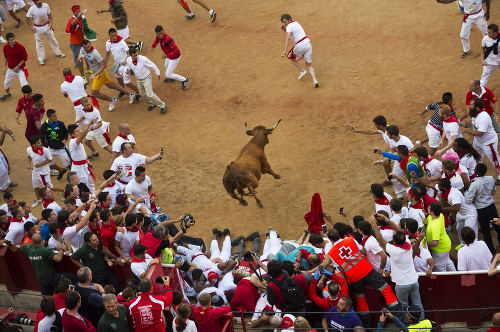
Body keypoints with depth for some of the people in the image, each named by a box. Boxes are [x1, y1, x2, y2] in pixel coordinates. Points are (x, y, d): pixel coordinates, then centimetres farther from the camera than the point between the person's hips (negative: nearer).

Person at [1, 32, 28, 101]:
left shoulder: (20, 47, -21)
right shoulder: (5, 47, -8)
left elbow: (24, 58, -13)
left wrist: (17, 67, -17)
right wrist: (5, 67, 10)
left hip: (20, 69, -5)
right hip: (10, 69, 5)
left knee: (24, 84, -12)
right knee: (6, 82, 23)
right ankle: (7, 93, 52)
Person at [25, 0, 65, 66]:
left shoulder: (46, 6, -14)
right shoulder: (32, 9, -23)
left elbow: (49, 14, 3)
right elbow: (27, 18, -12)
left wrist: (51, 22, -7)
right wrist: (31, 27, -21)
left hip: (47, 26, 3)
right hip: (38, 28, -3)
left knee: (52, 39, 17)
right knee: (39, 43, 8)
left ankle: (58, 52, 39)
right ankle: (41, 59, 21)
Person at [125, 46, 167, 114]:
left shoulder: (143, 59, -31)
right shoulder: (128, 60, -18)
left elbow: (152, 65, -16)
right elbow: (128, 66, 6)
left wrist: (158, 73, -3)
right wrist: (128, 70, -20)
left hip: (147, 78, -6)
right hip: (139, 80, 6)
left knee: (149, 94, -14)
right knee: (142, 94, 19)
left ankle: (162, 105, 2)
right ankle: (152, 104, 45)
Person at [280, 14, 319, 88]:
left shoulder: (289, 26, -8)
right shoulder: (296, 23, 18)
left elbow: (288, 38, -23)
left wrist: (285, 51, -27)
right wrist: (285, 30, 19)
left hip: (300, 46, -7)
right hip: (308, 44, 7)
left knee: (290, 56, 22)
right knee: (308, 64, 14)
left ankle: (302, 71, 15)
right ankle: (314, 80, -6)